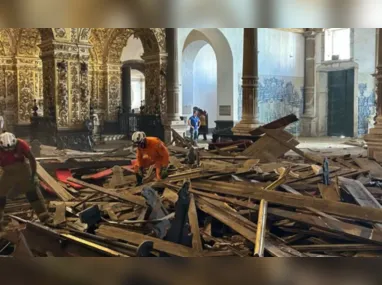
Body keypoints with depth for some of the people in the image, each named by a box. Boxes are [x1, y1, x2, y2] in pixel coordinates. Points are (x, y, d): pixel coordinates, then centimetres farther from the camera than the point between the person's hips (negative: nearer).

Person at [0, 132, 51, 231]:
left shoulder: (21, 144, -24)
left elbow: (32, 159, -13)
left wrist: (33, 175, -13)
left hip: (23, 170, -1)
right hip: (8, 173, 1)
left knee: (33, 192, -3)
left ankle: (45, 217, 2)